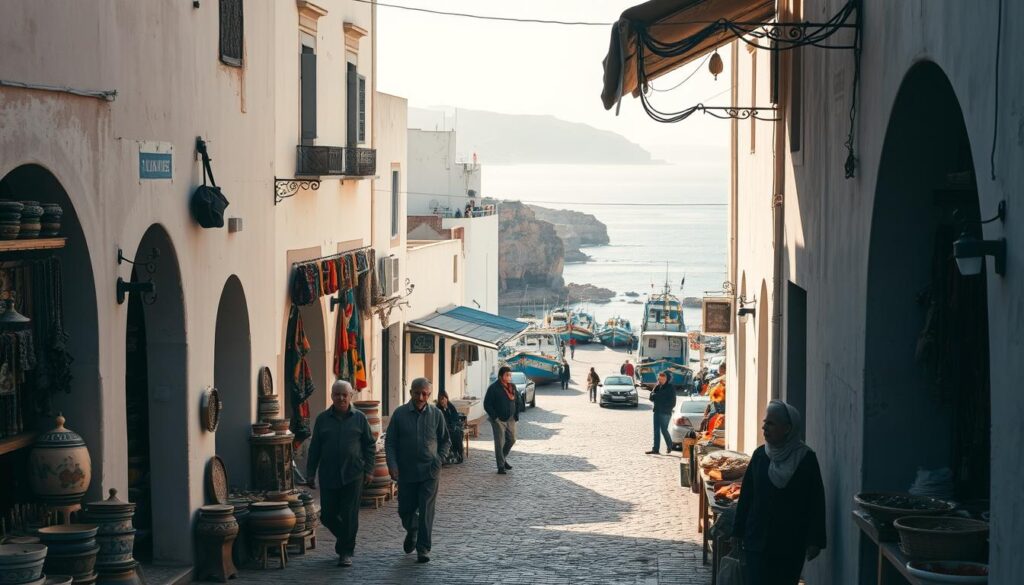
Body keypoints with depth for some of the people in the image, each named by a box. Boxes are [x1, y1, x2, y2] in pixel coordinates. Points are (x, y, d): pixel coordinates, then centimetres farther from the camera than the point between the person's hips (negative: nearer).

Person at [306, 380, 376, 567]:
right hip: (328, 476, 2)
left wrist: (369, 470, 1)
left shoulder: (359, 418, 4)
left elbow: (370, 445, 8)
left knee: (349, 516, -4)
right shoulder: (323, 419, 6)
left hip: (353, 475, -2)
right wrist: (311, 473, 7)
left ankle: (346, 552, 6)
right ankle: (344, 539, 30)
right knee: (328, 516, 4)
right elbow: (314, 448, 9)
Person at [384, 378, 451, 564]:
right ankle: (412, 531, 40)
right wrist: (392, 465, -9)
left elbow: (446, 441, 12)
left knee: (426, 512, -5)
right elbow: (390, 442, 2)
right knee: (405, 509, 9)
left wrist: (439, 459, -2)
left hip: (429, 472, -1)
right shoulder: (399, 414, -1)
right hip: (406, 471, 1)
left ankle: (423, 549, 0)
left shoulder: (436, 414, 1)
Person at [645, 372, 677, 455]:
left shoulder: (670, 388, -4)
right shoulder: (658, 387, 14)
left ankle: (669, 447, 12)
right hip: (657, 412, 6)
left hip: (665, 413, -6)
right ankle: (655, 449, 3)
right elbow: (652, 397, 10)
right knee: (656, 430, 3)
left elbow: (672, 402, -8)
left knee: (664, 430, -6)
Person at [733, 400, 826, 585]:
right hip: (758, 539, 2)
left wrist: (815, 540, -9)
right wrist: (738, 531, 8)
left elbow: (816, 501, -6)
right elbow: (746, 495, 7)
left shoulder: (806, 459, -7)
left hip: (792, 543, -2)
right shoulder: (760, 455, 1)